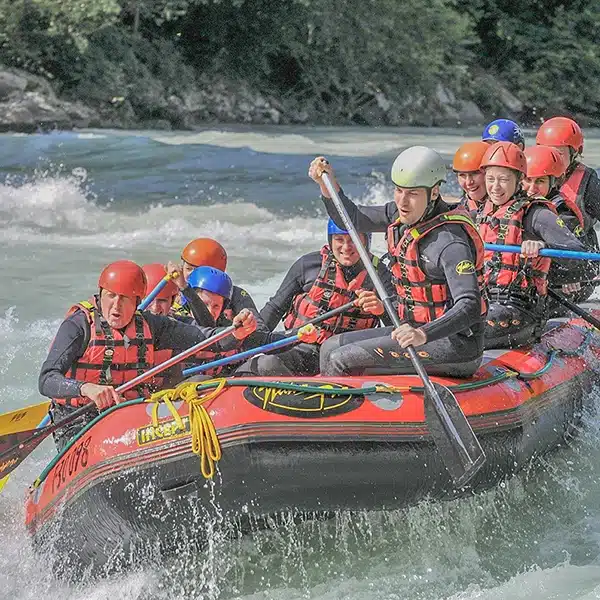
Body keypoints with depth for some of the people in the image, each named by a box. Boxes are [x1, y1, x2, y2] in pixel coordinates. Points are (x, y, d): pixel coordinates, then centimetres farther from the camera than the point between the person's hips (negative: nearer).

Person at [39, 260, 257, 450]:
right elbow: (47, 381, -20)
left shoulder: (148, 325, 6)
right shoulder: (79, 325, -9)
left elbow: (205, 338, 3)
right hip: (80, 423, -5)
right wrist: (86, 388, -40)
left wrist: (236, 333, -19)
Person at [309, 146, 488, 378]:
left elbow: (469, 308, -31)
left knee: (341, 360, -17)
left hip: (455, 344, -9)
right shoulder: (402, 215, 4)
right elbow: (351, 219, 18)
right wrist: (328, 183, 2)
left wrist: (424, 334, -45)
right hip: (417, 330, 10)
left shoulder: (450, 241, -23)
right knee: (331, 348, 9)